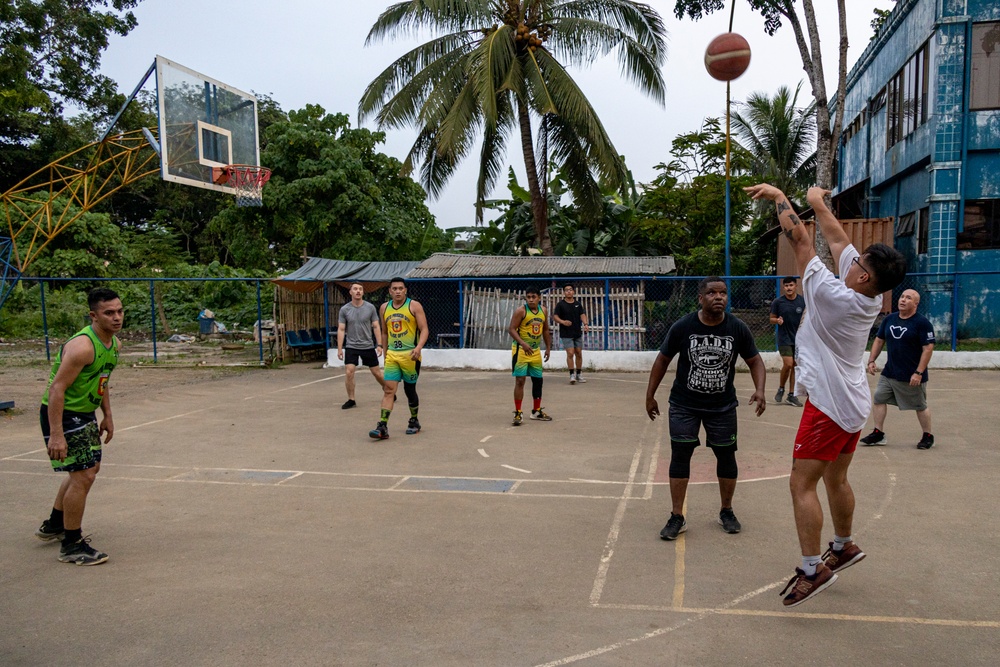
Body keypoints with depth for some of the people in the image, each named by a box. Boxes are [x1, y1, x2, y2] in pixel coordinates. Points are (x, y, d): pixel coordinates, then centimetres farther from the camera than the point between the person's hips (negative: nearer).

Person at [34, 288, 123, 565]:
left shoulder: (114, 343, 3)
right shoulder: (82, 346, -27)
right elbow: (57, 389, -28)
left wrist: (107, 416, 18)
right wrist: (56, 435, -32)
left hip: (84, 413, 10)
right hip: (61, 414, -10)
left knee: (88, 468, 22)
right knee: (83, 475, -11)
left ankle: (54, 525, 42)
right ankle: (71, 546, 4)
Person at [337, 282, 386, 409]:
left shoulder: (370, 308, -2)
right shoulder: (344, 309, -2)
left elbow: (376, 327, 1)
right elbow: (341, 330, -1)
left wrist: (379, 345, -5)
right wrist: (339, 349, -6)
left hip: (368, 346, 0)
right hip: (351, 346, 0)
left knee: (377, 372, 7)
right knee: (349, 372, -10)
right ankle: (351, 400, 4)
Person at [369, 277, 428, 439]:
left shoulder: (414, 306, -6)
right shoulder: (384, 308, 9)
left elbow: (424, 329, -11)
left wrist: (419, 347, -26)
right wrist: (385, 353, 18)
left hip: (410, 354, -4)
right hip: (392, 355, 4)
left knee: (410, 389, 7)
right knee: (388, 389, -6)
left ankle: (414, 422, 27)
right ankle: (382, 427, -9)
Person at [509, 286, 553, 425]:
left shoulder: (543, 310, 5)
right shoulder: (520, 311, -13)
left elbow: (545, 330, 16)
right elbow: (512, 329, -17)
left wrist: (548, 347, 13)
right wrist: (523, 343, -30)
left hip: (536, 350, 6)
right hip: (521, 350, -6)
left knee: (538, 380, 12)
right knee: (520, 380, -8)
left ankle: (536, 411, 25)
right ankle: (518, 413, -1)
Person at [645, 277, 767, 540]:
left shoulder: (738, 328, -9)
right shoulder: (682, 327, -12)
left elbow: (755, 361, 2)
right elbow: (663, 360, -1)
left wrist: (759, 389, -15)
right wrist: (650, 395, 0)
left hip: (723, 405, 2)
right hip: (684, 404, -1)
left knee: (726, 456, 8)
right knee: (680, 455, -3)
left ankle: (726, 512, 29)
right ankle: (677, 518, 7)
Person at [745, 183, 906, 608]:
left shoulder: (835, 296, -23)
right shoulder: (871, 298, -2)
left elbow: (800, 240, -15)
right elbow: (838, 241, 9)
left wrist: (780, 198, -4)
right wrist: (818, 203, 23)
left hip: (829, 405, -9)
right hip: (853, 403, 9)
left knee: (802, 484, -5)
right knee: (836, 479, 22)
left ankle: (812, 569, -3)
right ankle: (844, 547, 38)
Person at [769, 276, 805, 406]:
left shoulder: (803, 301, 0)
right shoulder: (777, 302, -5)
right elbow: (772, 319, 2)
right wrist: (777, 320, -19)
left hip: (799, 338, 3)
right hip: (784, 338, -3)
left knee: (795, 366, 5)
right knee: (788, 364, -13)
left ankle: (791, 395, 13)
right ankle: (781, 389, 12)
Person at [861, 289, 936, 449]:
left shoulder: (922, 323, -12)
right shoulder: (889, 319, 6)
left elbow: (928, 348, -16)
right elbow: (879, 340, 14)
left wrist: (919, 373, -20)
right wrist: (871, 360, 3)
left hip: (911, 376, -6)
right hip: (889, 373, 6)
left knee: (920, 407, 7)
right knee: (878, 399, 2)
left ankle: (928, 437, 25)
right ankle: (878, 434, 11)